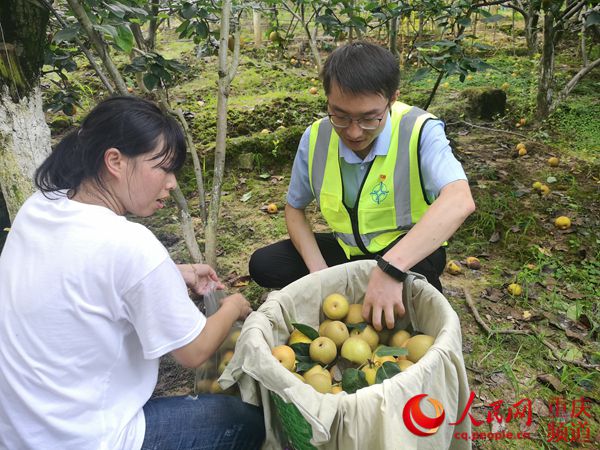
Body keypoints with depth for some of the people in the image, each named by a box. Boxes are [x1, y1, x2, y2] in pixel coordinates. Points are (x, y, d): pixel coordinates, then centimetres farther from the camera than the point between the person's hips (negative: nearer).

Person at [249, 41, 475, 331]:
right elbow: (294, 208, 1)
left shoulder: (419, 131, -26)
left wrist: (390, 269, -54)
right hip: (346, 249, 4)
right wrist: (319, 272, -15)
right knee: (263, 265, -10)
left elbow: (459, 201, -44)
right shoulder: (316, 138, -12)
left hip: (411, 253, -3)